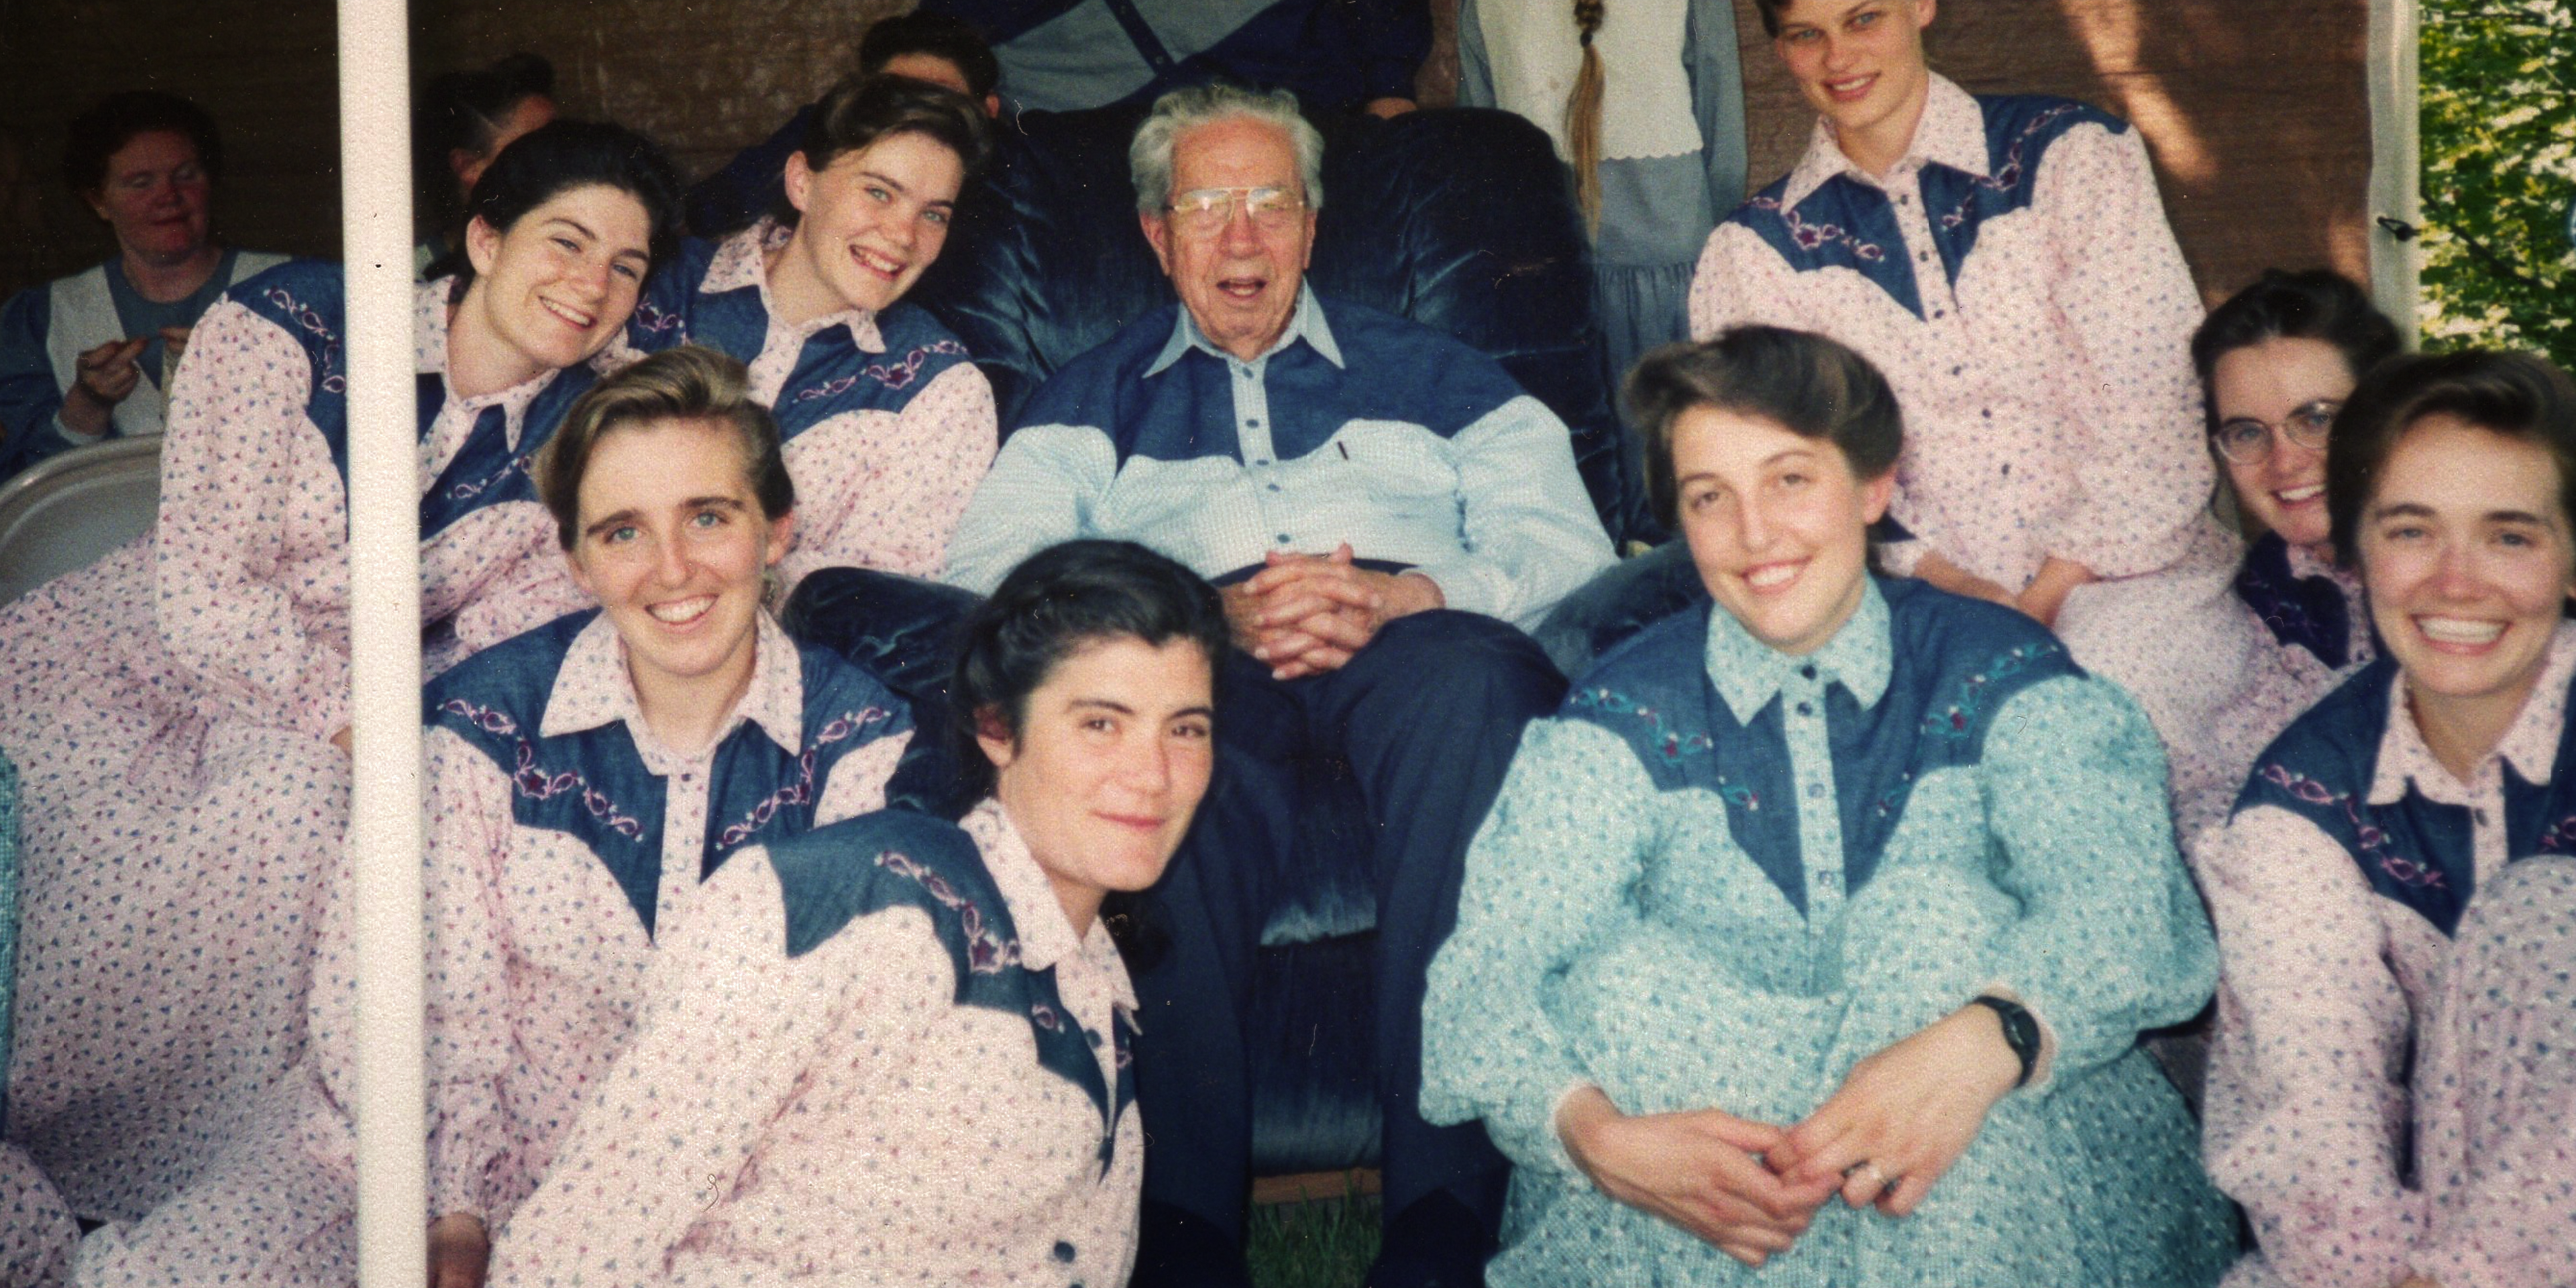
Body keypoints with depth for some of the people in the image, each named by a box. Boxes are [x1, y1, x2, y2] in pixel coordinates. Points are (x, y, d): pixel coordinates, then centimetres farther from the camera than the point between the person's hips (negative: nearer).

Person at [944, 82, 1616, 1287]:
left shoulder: (1431, 374, 28)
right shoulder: (1094, 400, 28)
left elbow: (1571, 548, 13)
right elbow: (985, 571, 8)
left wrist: (1396, 594, -9)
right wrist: (1212, 613, -9)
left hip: (1411, 639, 1)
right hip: (1198, 651, 0)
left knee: (1472, 682, -37)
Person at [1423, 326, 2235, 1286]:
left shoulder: (1997, 681, 0)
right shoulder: (1624, 719, 1)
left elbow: (2133, 904, -17)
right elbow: (1483, 974, -11)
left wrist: (1989, 1038, -39)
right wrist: (1595, 1135, -32)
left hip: (1992, 1180, 0)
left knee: (1938, 910, -25)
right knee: (1621, 972, -26)